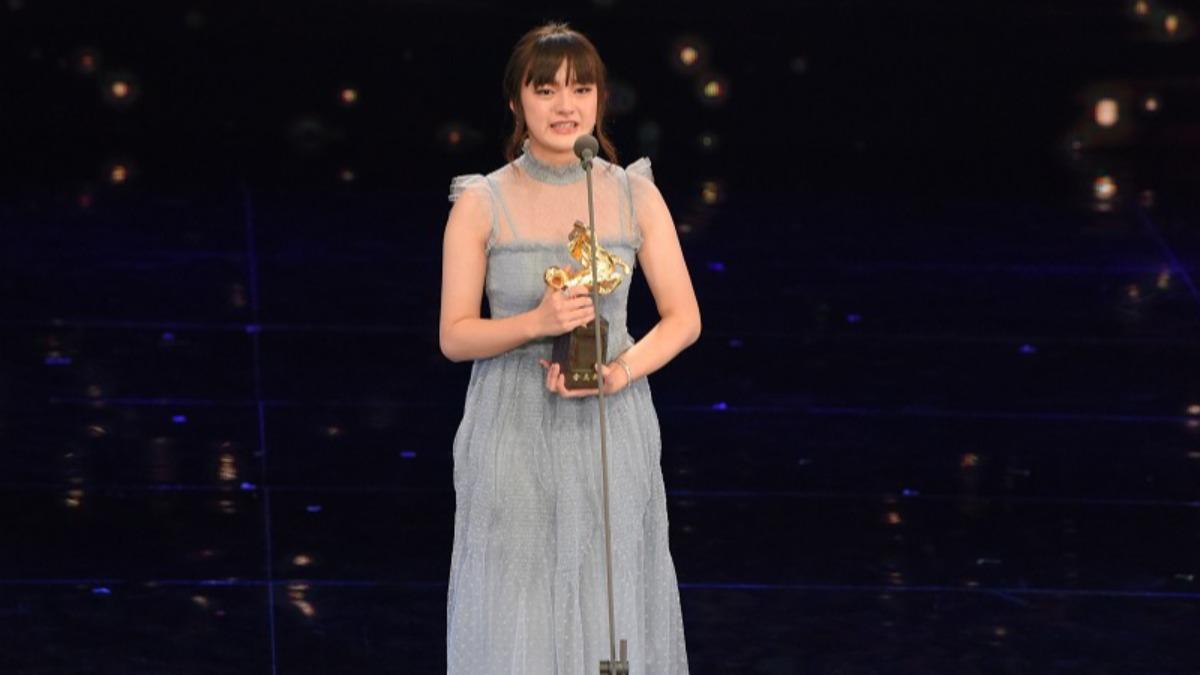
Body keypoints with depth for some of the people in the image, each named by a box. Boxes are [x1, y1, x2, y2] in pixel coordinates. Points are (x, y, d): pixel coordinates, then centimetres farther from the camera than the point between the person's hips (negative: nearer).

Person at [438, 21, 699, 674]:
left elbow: (683, 318, 5)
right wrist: (535, 323, -19)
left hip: (611, 430, 2)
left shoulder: (635, 195, 2)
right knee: (516, 621, 1)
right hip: (514, 432, -1)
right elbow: (454, 336, -1)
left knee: (611, 616, 6)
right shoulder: (481, 204, -3)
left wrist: (619, 373, -12)